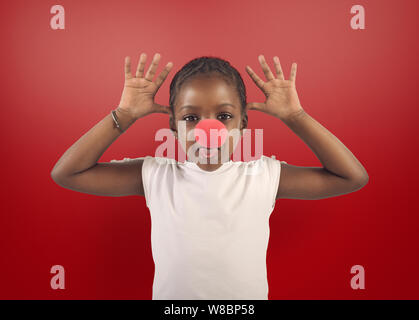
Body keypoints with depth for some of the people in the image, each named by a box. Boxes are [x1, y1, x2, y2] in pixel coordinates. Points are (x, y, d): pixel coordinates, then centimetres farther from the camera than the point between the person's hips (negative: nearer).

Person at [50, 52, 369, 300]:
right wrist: (124, 114, -18)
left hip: (248, 296, 1)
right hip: (170, 294, 0)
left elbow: (353, 177, -8)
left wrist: (295, 115, -14)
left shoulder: (264, 176, -11)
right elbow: (66, 173, -11)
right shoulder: (156, 176, -11)